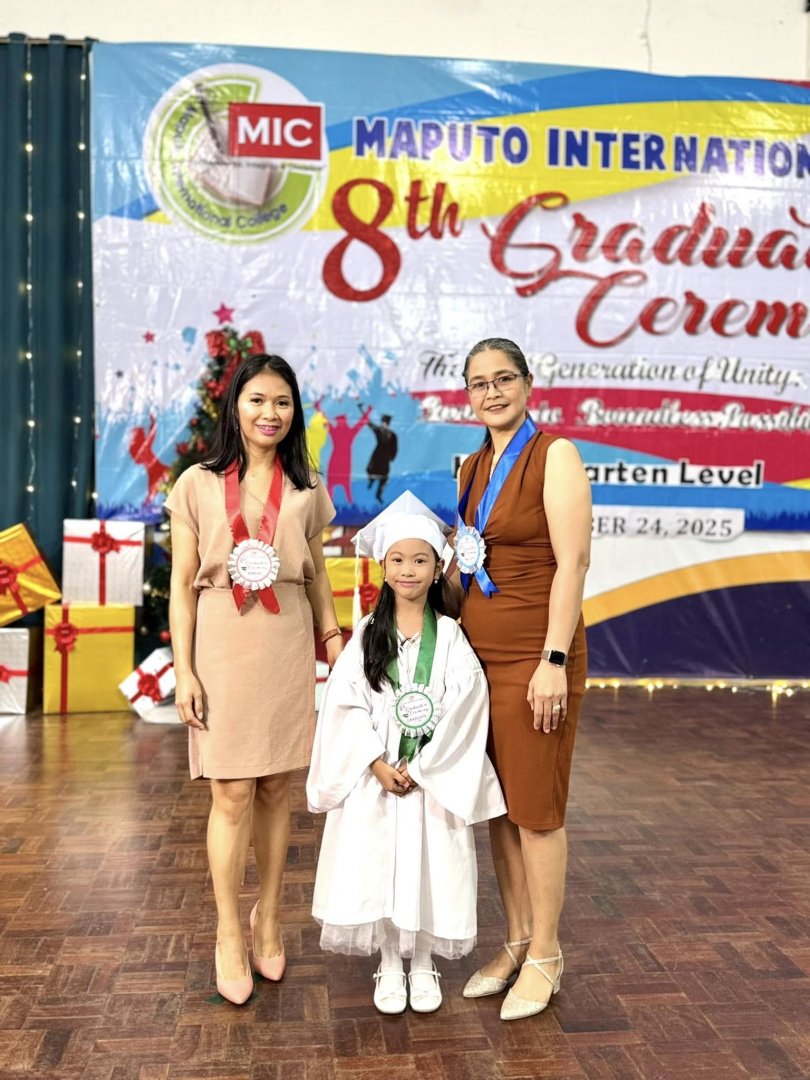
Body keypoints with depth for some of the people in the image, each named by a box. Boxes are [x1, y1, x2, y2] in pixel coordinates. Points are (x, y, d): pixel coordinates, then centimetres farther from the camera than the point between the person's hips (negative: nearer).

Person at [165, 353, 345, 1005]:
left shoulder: (307, 489, 8)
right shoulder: (198, 485, 0)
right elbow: (182, 584, -1)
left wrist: (335, 640, 6)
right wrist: (184, 670, -5)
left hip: (289, 647, 2)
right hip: (222, 646, -2)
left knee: (276, 787, 9)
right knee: (233, 794, -1)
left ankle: (268, 917, 27)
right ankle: (229, 936, 15)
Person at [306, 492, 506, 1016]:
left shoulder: (451, 637, -2)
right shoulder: (367, 636, 0)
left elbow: (466, 708, -8)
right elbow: (346, 704, -3)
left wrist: (421, 768, -13)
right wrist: (377, 764, -14)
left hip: (435, 778, -1)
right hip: (375, 776, 1)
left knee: (429, 867, 5)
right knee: (377, 866, 3)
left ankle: (423, 965, 24)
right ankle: (390, 965, 22)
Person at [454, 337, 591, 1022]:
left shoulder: (554, 454, -8)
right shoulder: (473, 469, 13)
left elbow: (573, 561, -14)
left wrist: (555, 660, -19)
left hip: (533, 658, -7)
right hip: (478, 655, 7)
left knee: (536, 810, 3)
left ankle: (545, 957, 19)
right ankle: (516, 942, 28)